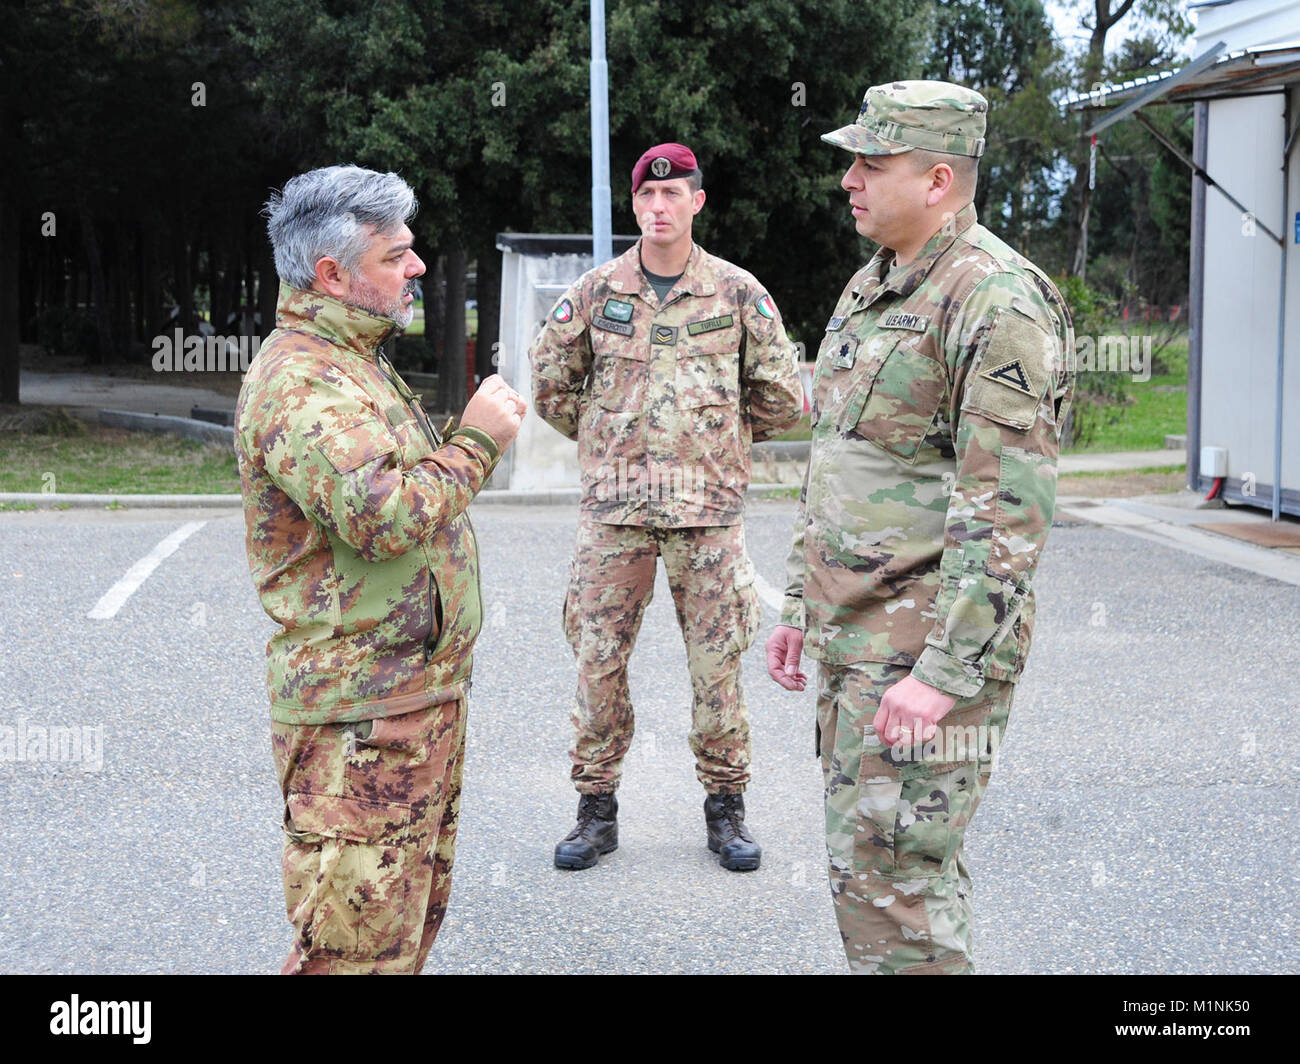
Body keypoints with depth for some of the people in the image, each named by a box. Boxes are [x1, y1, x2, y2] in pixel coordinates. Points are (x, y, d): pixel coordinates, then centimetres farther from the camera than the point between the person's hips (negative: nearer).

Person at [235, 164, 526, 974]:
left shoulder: (355, 362, 17)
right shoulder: (299, 382, -19)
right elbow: (383, 517, -30)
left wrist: (472, 432, 11)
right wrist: (478, 439, -16)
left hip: (422, 693, 11)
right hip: (360, 718, -11)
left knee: (414, 915, 21)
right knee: (359, 946, -5)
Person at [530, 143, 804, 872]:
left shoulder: (738, 292, 2)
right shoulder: (596, 291, 5)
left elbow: (782, 398, 10)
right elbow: (550, 382, 16)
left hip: (709, 509, -1)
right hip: (614, 508, 1)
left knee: (718, 660, 4)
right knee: (599, 656, 4)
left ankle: (726, 806, 19)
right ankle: (598, 808, 17)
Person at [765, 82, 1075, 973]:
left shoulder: (998, 302, -16)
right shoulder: (871, 289, 14)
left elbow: (1010, 509, -22)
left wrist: (948, 672, -24)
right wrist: (801, 606, 20)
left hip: (932, 644, -9)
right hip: (855, 633, 9)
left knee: (889, 874, -6)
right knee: (884, 857, 17)